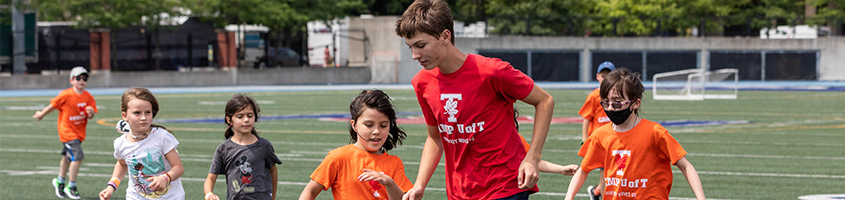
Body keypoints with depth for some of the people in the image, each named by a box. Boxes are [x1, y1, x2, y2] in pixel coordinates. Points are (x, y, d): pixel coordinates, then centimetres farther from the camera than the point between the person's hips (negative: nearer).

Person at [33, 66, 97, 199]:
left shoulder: (88, 97, -3)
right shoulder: (66, 95, -17)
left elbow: (90, 116, 1)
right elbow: (53, 106, -4)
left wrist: (91, 113, -23)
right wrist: (41, 115, 9)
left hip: (79, 132, 6)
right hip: (67, 131, -6)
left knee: (67, 157, 22)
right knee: (77, 156, -17)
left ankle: (60, 182, 41)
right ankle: (71, 187, -5)